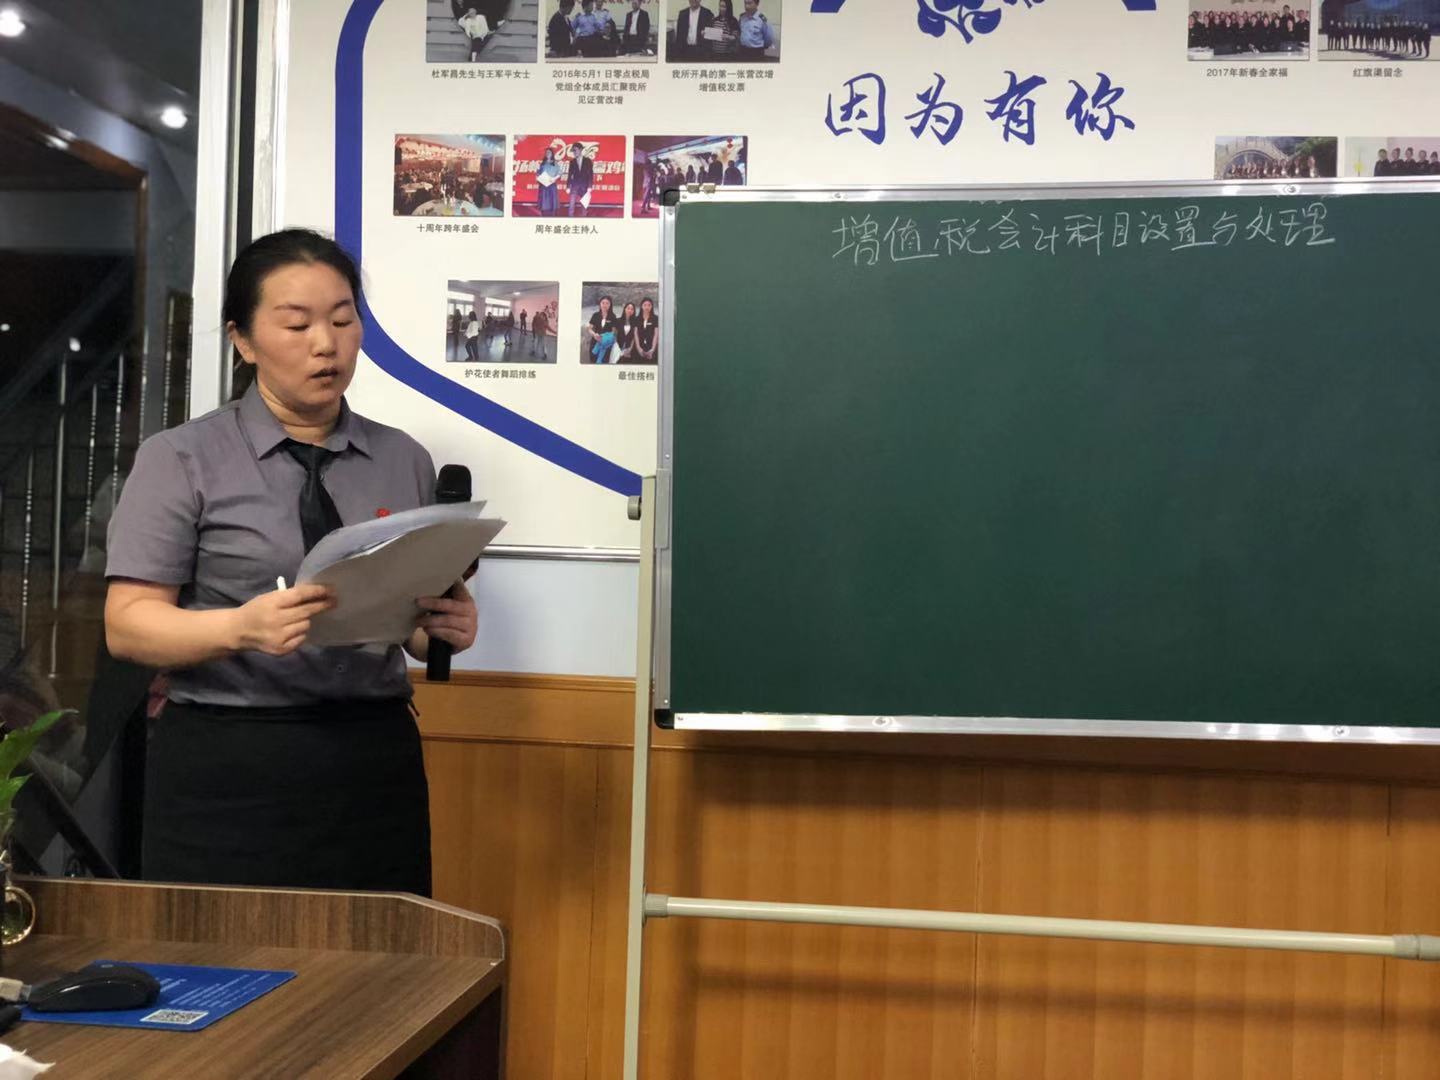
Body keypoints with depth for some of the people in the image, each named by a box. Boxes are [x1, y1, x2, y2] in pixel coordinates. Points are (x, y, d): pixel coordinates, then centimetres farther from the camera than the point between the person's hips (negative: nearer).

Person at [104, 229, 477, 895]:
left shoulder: (405, 461, 8)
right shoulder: (180, 460, -1)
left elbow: (419, 628, 12)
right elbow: (127, 624, -5)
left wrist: (447, 627, -11)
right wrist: (242, 627, -23)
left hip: (375, 764, 3)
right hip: (229, 772, -2)